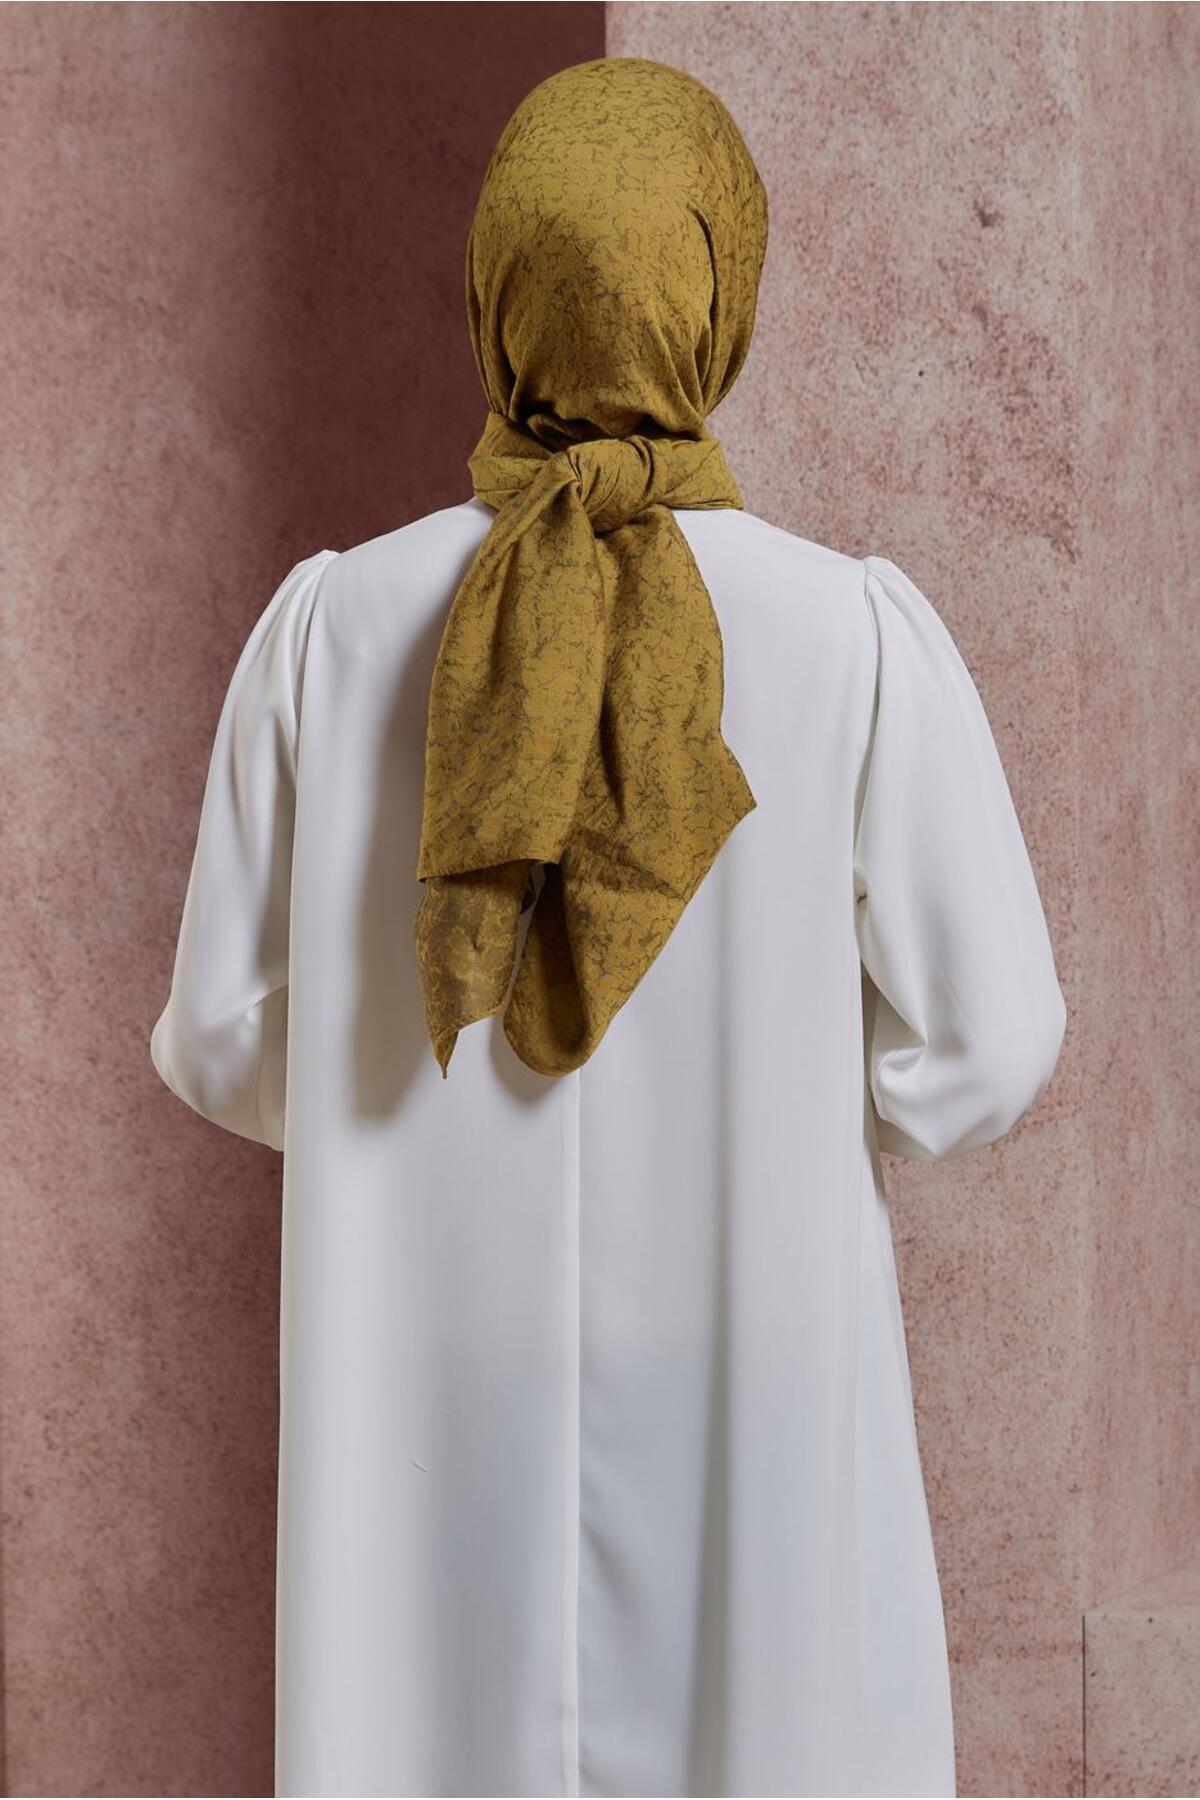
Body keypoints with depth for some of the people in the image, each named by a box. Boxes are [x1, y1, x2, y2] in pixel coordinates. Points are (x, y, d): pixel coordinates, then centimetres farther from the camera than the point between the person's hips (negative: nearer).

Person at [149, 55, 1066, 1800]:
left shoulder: (330, 628, -6)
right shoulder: (860, 634, -11)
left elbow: (231, 1043, -1)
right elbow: (986, 1043, -7)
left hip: (436, 1426, 2)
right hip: (751, 1423, -1)